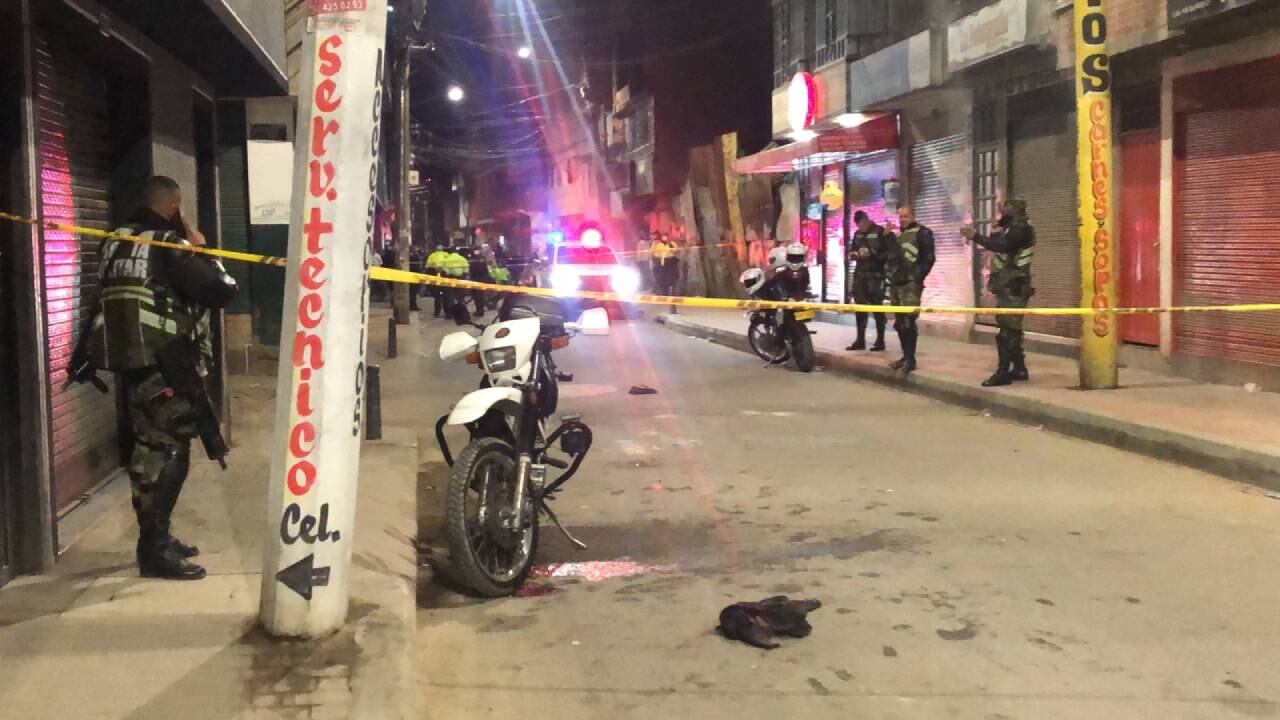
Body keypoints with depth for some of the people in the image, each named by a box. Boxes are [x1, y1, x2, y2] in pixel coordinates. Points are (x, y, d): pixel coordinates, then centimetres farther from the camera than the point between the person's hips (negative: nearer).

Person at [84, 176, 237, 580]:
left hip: (130, 362, 8)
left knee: (149, 451, 16)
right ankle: (154, 551, -3)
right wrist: (202, 251, 0)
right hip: (165, 368, -8)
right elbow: (222, 292, -14)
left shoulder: (116, 243, 11)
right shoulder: (169, 244, -12)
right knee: (167, 454, -3)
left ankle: (155, 537, 26)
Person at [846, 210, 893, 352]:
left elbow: (890, 253, -11)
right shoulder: (857, 234, 14)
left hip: (875, 276, -6)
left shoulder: (881, 232, -6)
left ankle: (880, 341, 3)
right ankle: (860, 340, 13)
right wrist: (852, 254, 2)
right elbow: (853, 250, 26)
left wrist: (872, 254, -21)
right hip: (860, 275, 6)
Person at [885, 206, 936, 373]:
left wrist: (918, 279, -16)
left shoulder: (922, 233, -2)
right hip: (896, 283, 8)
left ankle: (910, 359, -10)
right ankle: (905, 356, 16)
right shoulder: (898, 235, 21)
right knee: (899, 322, 9)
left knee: (908, 321, -12)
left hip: (910, 283, -8)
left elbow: (929, 258, -10)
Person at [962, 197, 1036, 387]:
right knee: (1011, 328, 14)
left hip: (1013, 286, -10)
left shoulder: (1020, 227, -12)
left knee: (1007, 328, -12)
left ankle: (1003, 372, -13)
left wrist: (975, 236, -23)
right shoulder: (1012, 227, 20)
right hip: (1008, 285, 10)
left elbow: (1002, 246, -26)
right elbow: (999, 245, 15)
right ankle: (1019, 369, 20)